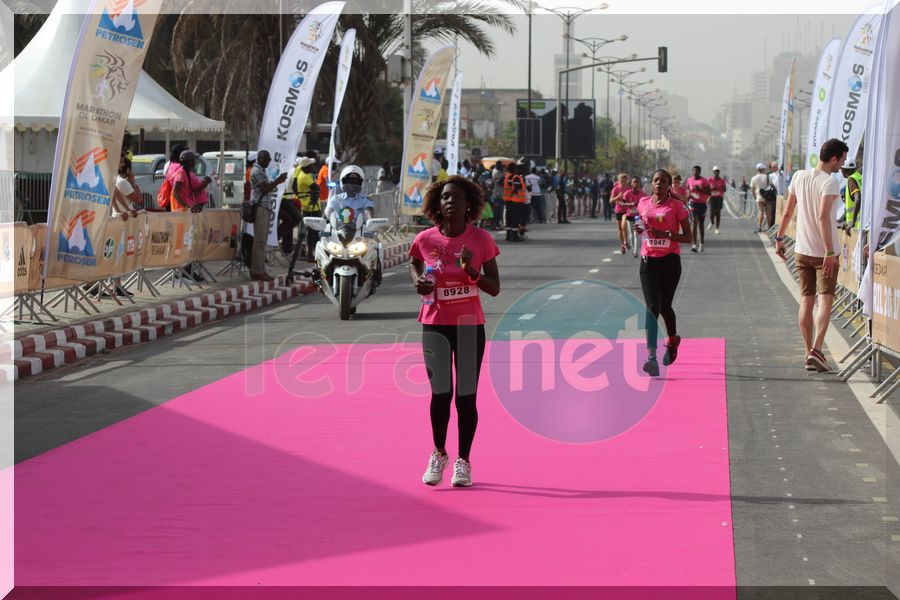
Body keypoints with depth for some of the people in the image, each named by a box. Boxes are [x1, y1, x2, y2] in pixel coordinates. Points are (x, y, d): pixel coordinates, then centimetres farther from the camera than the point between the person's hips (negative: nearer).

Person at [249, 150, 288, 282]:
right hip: (260, 208, -10)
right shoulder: (257, 172, -12)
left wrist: (276, 182, 12)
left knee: (262, 241, 10)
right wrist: (278, 181, -11)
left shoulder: (262, 171, 20)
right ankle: (257, 271, -8)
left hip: (266, 208, 10)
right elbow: (265, 189, -18)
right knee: (259, 241, -9)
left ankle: (260, 270, 12)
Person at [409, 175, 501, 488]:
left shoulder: (481, 240, -5)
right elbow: (414, 263, 21)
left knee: (466, 395, 2)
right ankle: (438, 454, 23)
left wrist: (472, 271, -20)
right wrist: (418, 281, 0)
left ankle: (463, 461, 16)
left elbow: (495, 288, -3)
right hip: (435, 324, 0)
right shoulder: (425, 239, -3)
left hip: (470, 325, 0)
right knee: (441, 393, 1)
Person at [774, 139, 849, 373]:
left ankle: (808, 353, 13)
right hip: (824, 253, -6)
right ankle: (816, 349, -19)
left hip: (802, 251, 6)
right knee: (825, 302, -4)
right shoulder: (830, 182, -15)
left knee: (806, 301, 11)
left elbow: (787, 213, 9)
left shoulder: (799, 177, 4)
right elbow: (822, 217, -26)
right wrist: (830, 252, -27)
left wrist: (779, 238, 20)